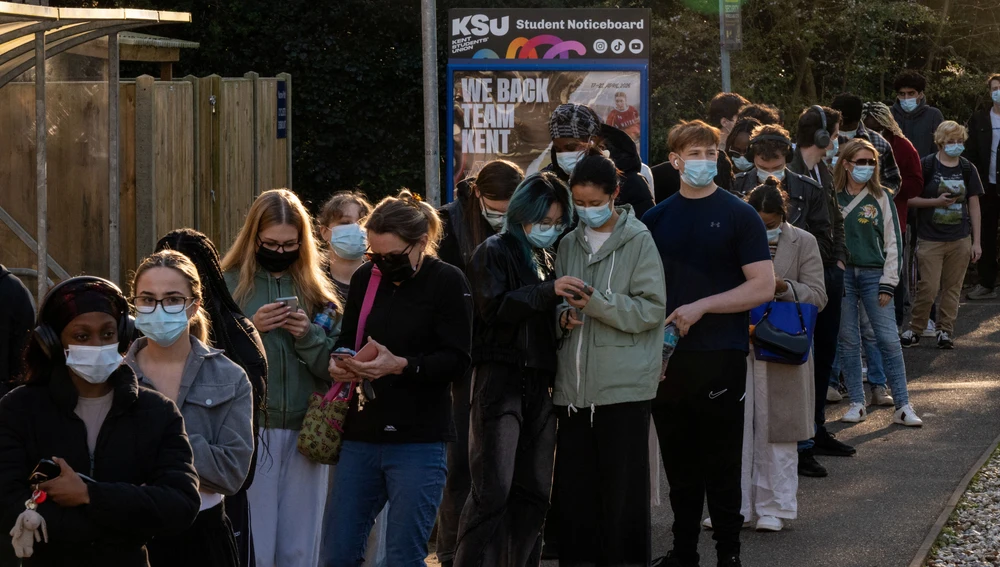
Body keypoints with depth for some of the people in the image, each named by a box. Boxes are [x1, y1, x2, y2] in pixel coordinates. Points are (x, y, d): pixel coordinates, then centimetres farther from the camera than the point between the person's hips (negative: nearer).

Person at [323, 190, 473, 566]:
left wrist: (402, 365, -24)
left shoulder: (447, 282, -5)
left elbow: (457, 361, -10)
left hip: (419, 441, -5)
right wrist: (340, 362, -7)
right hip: (361, 436, 5)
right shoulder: (365, 278, 9)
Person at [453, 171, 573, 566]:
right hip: (501, 380, -7)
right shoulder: (494, 252, -1)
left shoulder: (545, 259, 18)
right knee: (493, 490, -13)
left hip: (540, 382, 7)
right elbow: (495, 307, -17)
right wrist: (549, 291, -23)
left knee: (534, 491, 7)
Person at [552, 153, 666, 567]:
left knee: (622, 490, 0)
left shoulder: (638, 242, -2)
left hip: (623, 387, -4)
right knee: (573, 489, 4)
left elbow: (651, 309, -8)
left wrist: (595, 303, -17)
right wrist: (563, 315, -1)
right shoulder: (570, 245, 12)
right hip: (574, 388, 4)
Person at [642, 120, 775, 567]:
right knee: (680, 469, 10)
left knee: (721, 471, 0)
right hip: (667, 359, 4)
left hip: (720, 359, -4)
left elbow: (763, 286, -8)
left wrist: (700, 306, -14)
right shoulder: (656, 219, 10)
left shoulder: (739, 216, -1)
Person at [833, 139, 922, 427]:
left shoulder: (881, 198, 4)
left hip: (874, 274, 0)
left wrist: (888, 283, -3)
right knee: (848, 341, 3)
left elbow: (892, 242, 4)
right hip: (841, 274, 0)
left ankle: (903, 406, -4)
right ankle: (857, 403, 11)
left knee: (889, 339, -6)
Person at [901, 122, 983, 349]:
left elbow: (974, 206, 8)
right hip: (930, 239, -3)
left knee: (952, 288, 4)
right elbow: (909, 198, -3)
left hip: (960, 240, 3)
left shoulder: (967, 169, 6)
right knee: (929, 287, -7)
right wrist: (936, 202, -18)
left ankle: (946, 331, 14)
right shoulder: (926, 166, -3)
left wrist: (976, 241, 5)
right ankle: (915, 329, 8)